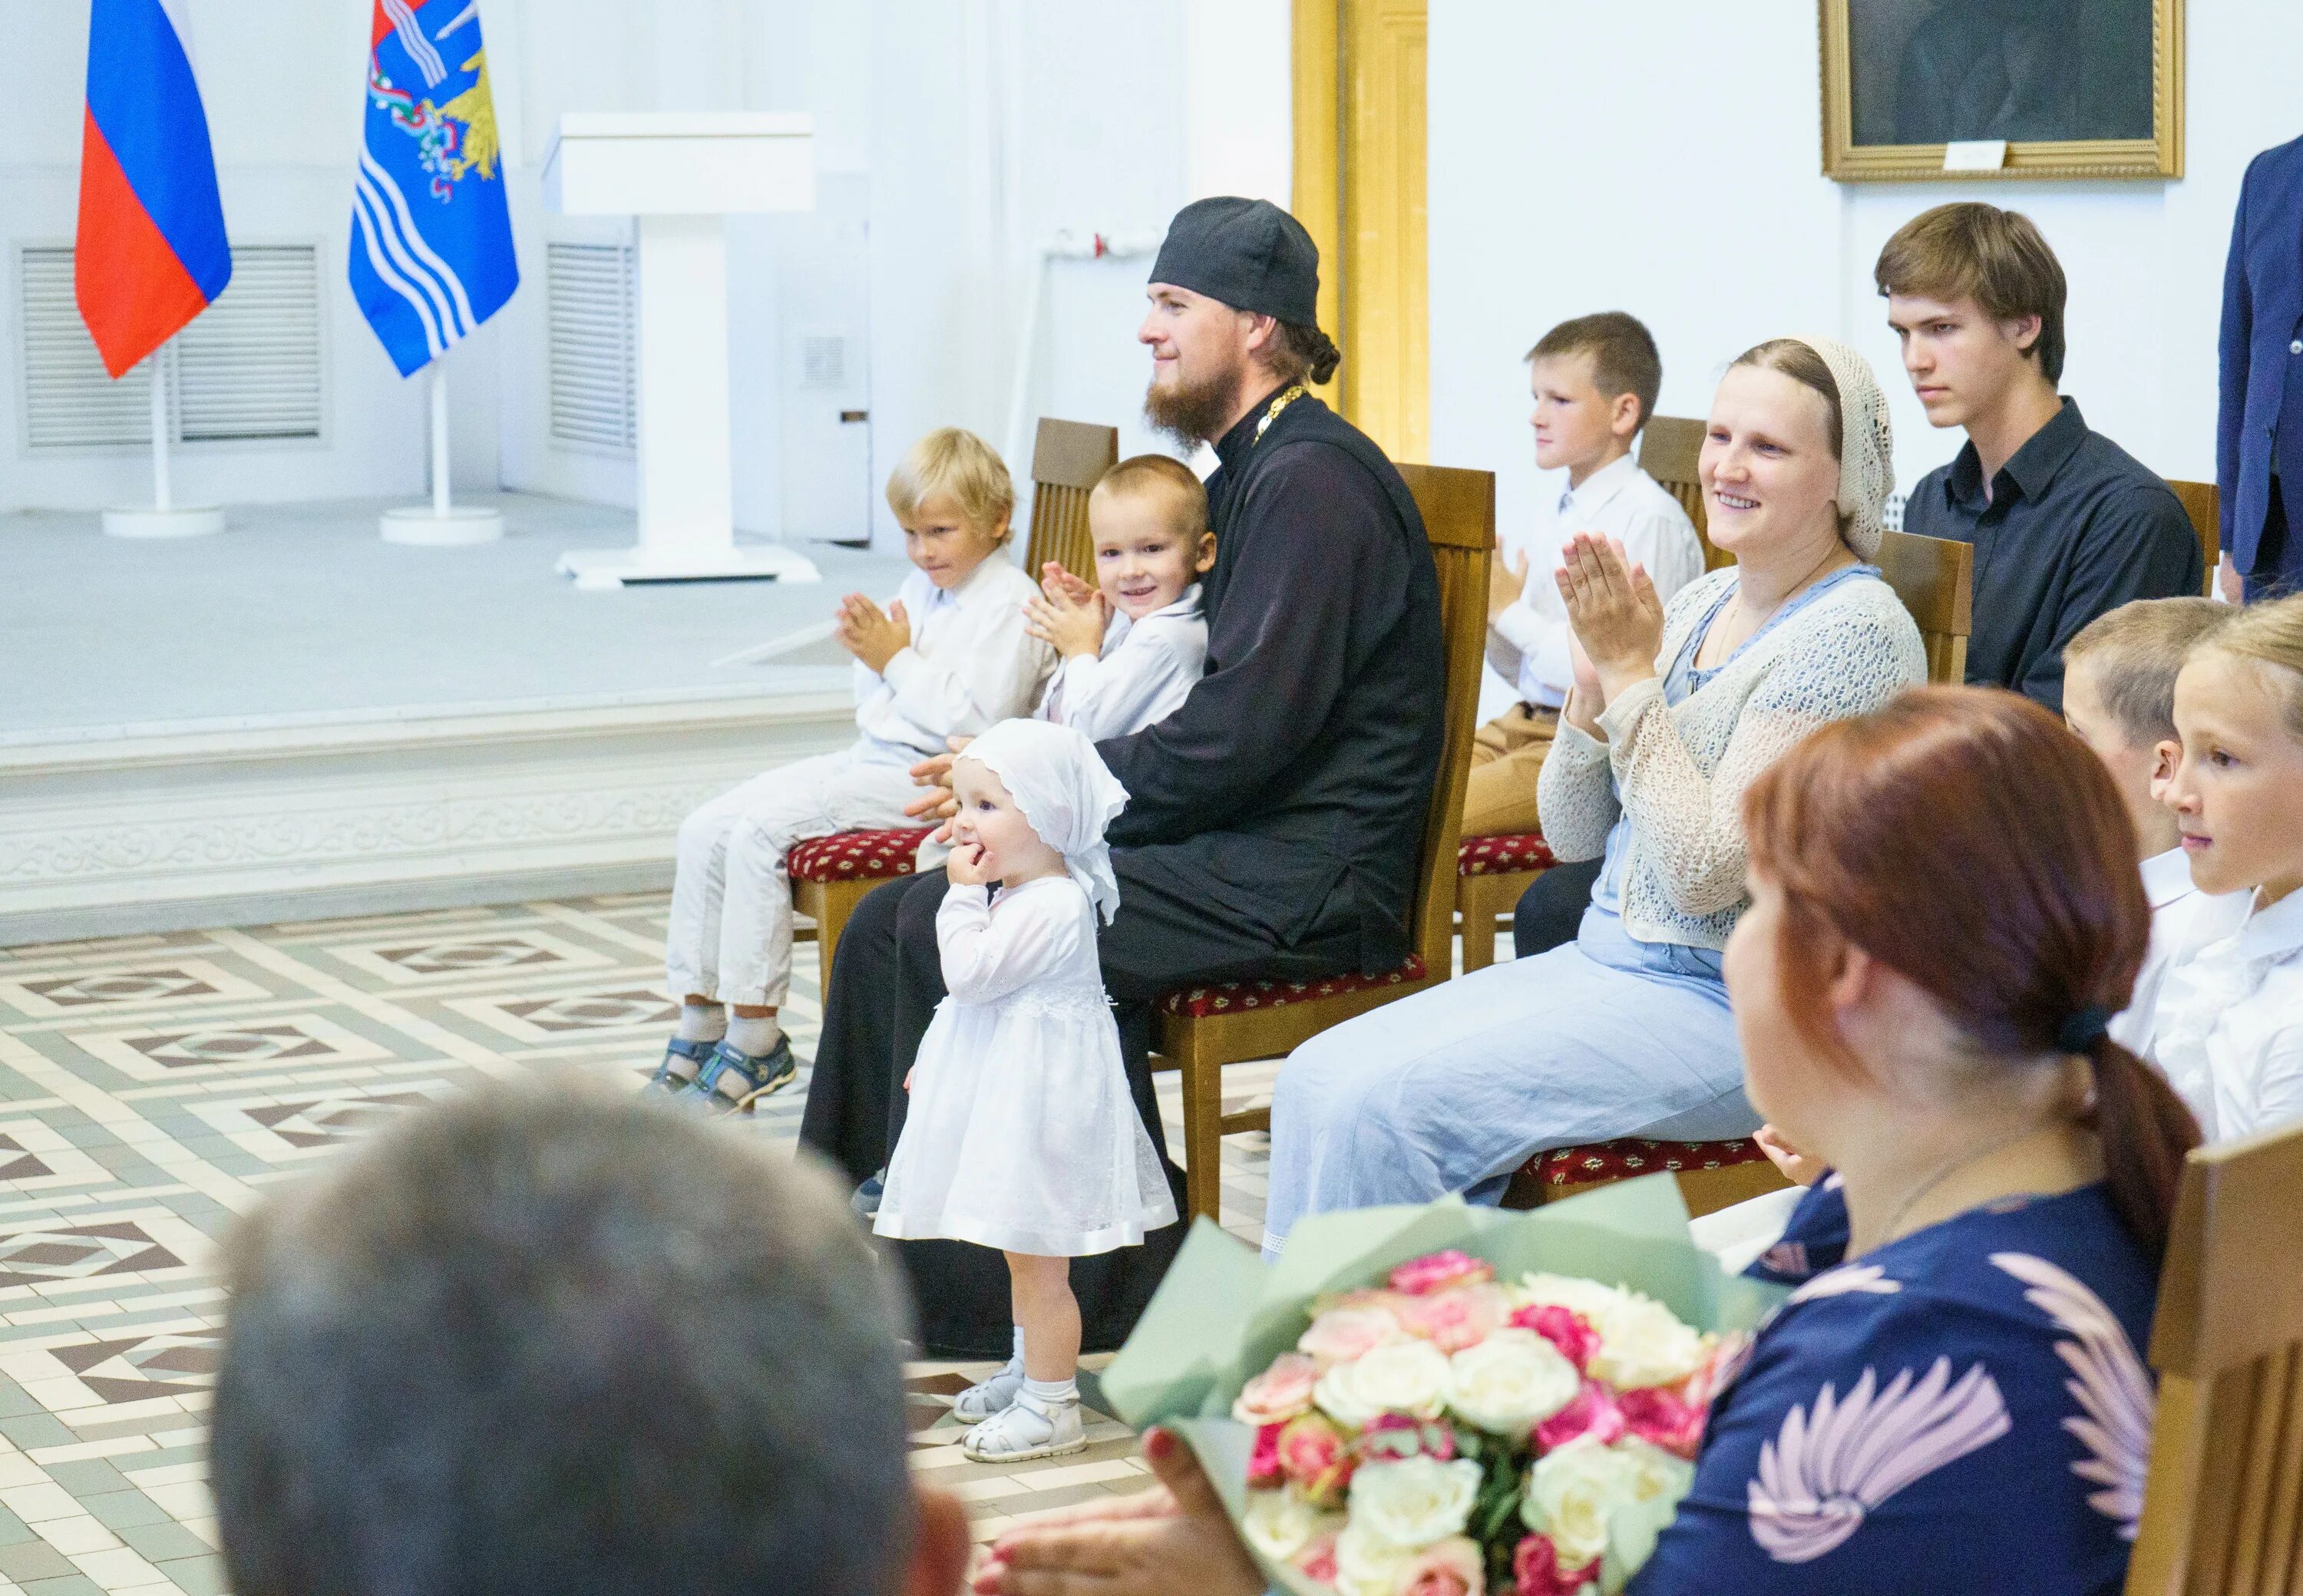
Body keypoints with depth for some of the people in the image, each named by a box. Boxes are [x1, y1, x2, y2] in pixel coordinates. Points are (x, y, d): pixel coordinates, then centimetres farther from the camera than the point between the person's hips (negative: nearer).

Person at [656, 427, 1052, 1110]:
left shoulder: (1009, 605, -9)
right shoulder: (920, 589, 17)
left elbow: (975, 719, -19)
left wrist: (898, 661, -12)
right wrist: (869, 651, 1)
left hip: (925, 778, -9)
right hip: (869, 757, 9)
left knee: (758, 829, -24)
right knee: (705, 830, -3)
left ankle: (755, 1036, -17)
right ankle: (699, 1023, 1)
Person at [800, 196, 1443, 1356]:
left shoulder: (1312, 479, -13)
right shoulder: (1249, 469, 19)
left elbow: (1239, 734, -21)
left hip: (1302, 882, -10)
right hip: (1235, 850, 10)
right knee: (893, 921, 1)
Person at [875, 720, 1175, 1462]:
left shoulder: (1053, 906, -22)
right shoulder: (1016, 894, 11)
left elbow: (970, 972, -25)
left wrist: (962, 893, -17)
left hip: (1040, 1095, -10)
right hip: (1008, 1091, 10)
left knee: (1037, 1258, -4)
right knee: (1023, 1254, 22)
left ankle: (1051, 1406, 2)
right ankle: (1029, 1371, 35)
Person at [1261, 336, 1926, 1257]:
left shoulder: (1853, 632, -14)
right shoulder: (1701, 605, 12)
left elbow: (1708, 873, -21)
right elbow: (1574, 836, 12)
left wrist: (1633, 678, -17)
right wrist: (1595, 685, -5)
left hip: (1727, 1011, -8)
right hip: (1607, 962, 8)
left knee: (1385, 1104, -22)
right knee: (1318, 1078, -9)